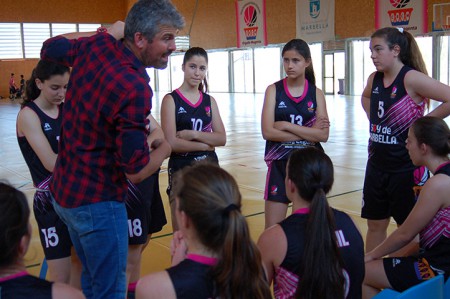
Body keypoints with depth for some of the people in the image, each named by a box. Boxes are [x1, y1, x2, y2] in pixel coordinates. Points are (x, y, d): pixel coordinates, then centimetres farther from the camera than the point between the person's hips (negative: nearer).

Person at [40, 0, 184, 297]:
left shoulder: (94, 47, -3)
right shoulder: (135, 87, -26)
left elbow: (50, 48, 20)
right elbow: (136, 171, -23)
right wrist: (164, 148, -3)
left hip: (64, 191, 9)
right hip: (97, 201, -9)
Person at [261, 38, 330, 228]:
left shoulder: (316, 94, 1)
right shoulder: (274, 90, -2)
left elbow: (323, 135, -11)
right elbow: (268, 132, -14)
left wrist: (286, 126, -16)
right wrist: (309, 132, -13)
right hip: (279, 165, -1)